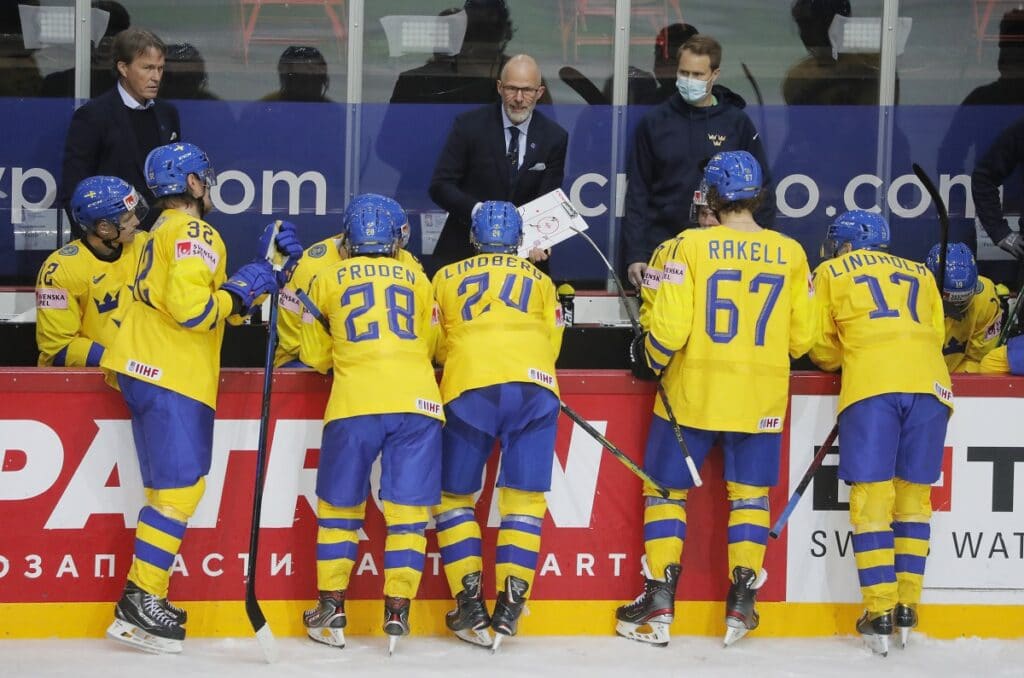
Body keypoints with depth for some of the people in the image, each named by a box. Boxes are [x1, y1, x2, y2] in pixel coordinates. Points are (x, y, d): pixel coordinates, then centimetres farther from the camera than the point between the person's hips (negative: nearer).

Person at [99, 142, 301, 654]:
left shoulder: (166, 233, 23)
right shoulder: (193, 234, -9)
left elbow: (223, 308, 22)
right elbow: (190, 307, -23)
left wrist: (265, 269, 15)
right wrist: (239, 288, -9)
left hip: (146, 372, 11)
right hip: (172, 378, -11)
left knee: (171, 488, 12)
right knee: (180, 488, -12)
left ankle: (145, 597, 11)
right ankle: (140, 602, -14)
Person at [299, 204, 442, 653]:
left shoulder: (328, 281, 15)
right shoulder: (418, 281, 18)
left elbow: (317, 358, 20)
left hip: (355, 401, -1)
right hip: (417, 399, 1)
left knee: (339, 505, 12)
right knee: (408, 509, 4)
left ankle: (332, 609, 12)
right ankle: (397, 610, 0)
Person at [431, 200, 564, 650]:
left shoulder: (447, 278, 24)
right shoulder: (539, 280, 25)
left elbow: (435, 346, 24)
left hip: (468, 389, 0)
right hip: (534, 387, 1)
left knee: (454, 495, 12)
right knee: (524, 498, 6)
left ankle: (470, 605, 3)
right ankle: (510, 605, -4)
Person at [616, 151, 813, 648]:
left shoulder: (691, 246, -10)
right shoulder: (790, 254, 0)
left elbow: (669, 328, -13)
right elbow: (801, 338, 5)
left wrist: (655, 359, 8)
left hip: (693, 391, -2)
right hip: (761, 397, 2)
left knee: (667, 487, 10)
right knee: (749, 493, 13)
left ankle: (659, 601, 5)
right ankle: (741, 601, 9)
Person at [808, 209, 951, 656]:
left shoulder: (831, 272, 19)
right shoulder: (919, 273, 28)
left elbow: (822, 350, 19)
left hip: (870, 384, -3)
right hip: (930, 383, 3)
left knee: (872, 497, -1)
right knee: (913, 497, 11)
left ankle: (880, 612, -7)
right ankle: (908, 609, 11)